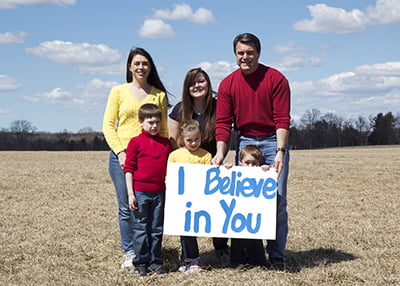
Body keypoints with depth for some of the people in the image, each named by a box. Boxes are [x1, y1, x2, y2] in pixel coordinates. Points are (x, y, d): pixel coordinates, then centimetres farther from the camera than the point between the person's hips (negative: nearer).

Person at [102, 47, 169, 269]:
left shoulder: (159, 95, 11)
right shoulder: (119, 91, 7)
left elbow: (163, 129, 13)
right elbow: (108, 125, 4)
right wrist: (120, 152, -7)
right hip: (122, 156, -1)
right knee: (126, 208, -1)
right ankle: (129, 254, 9)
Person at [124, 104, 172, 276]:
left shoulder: (166, 144, 10)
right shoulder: (136, 142, -2)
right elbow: (129, 169, -3)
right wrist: (130, 194, -8)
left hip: (159, 192, 4)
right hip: (140, 192, -3)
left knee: (157, 229, 8)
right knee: (140, 229, 3)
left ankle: (155, 262, 17)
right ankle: (140, 263, 12)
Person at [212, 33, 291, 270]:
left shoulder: (276, 79, -8)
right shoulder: (227, 84, 2)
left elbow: (282, 119, -12)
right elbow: (223, 122, -1)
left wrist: (280, 152, -22)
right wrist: (221, 152, -15)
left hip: (274, 141, -3)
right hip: (245, 141, 3)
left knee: (277, 200, -5)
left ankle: (277, 255, 4)